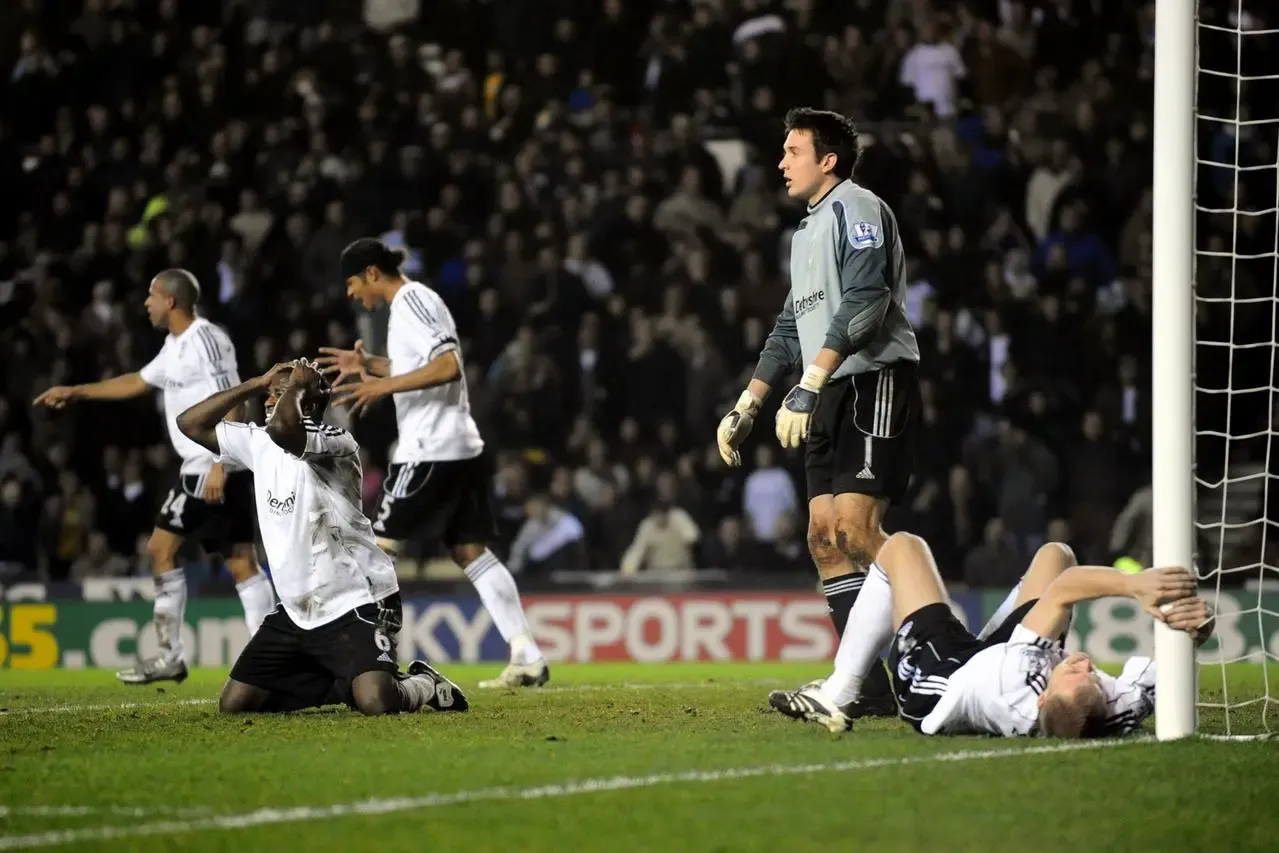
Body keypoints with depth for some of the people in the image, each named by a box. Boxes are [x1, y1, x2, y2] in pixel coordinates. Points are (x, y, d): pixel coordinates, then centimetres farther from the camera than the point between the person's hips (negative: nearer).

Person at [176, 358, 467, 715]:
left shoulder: (335, 443, -17)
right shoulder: (258, 443, 8)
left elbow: (281, 428, -37)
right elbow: (190, 424, 9)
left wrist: (296, 384, -17)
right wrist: (257, 384, 4)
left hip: (357, 604, -8)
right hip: (296, 612, 8)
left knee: (375, 702, -29)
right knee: (233, 705, 2)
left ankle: (424, 685, 9)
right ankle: (342, 686, 19)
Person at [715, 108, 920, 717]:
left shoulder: (855, 208, -6)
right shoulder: (807, 231, 24)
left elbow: (862, 306, -19)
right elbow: (791, 328, 31)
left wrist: (806, 390, -24)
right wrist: (745, 408, 26)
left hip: (876, 383, -10)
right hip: (831, 398, 10)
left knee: (855, 530, -20)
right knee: (825, 539, 2)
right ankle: (870, 688, 1)